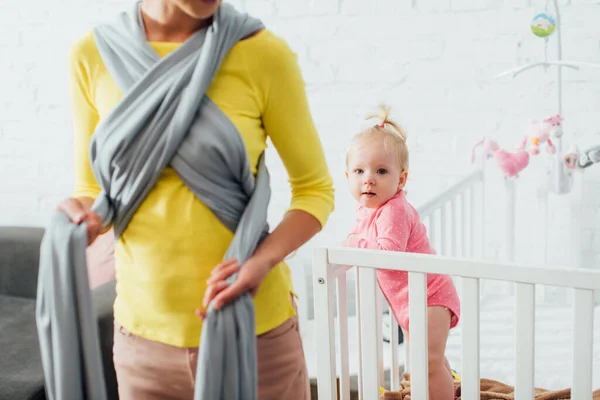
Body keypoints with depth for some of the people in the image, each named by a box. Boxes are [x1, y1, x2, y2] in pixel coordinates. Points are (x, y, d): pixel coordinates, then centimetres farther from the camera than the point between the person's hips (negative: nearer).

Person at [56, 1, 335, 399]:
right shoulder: (92, 55, -4)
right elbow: (93, 189, 8)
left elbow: (315, 189, -2)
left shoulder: (263, 52, -11)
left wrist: (262, 261, -19)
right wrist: (83, 219, -15)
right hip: (144, 336, 2)